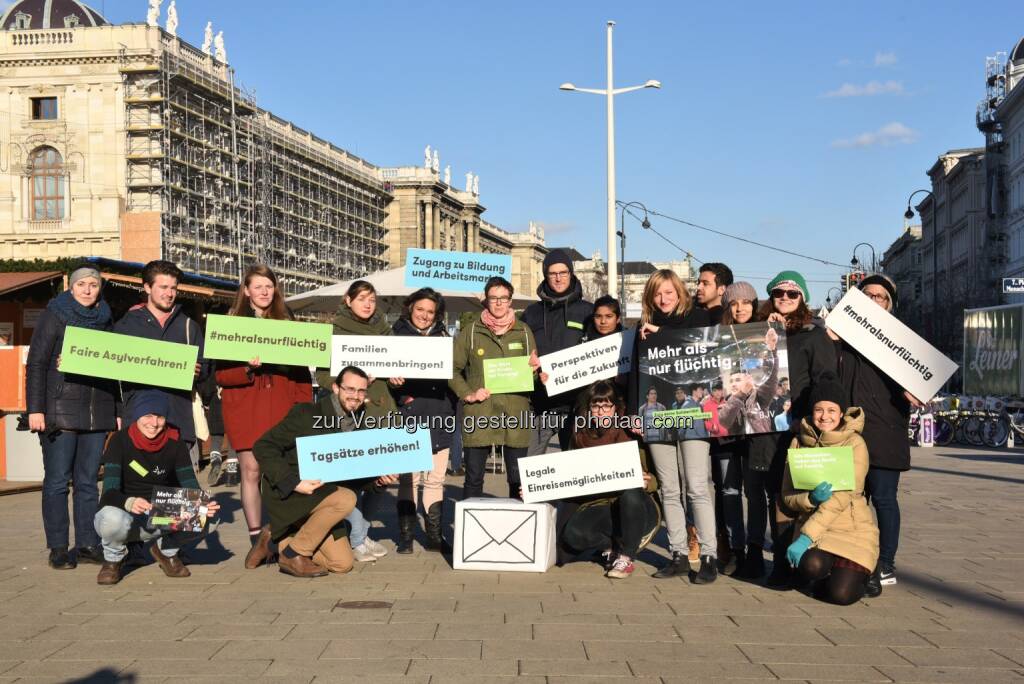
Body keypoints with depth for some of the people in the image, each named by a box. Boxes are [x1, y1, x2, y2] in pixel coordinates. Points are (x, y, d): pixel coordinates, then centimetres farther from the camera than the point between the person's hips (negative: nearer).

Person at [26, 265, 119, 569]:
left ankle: (88, 544, 11)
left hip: (98, 412, 4)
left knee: (88, 481, 7)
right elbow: (36, 364, -3)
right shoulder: (54, 315, 1)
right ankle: (58, 549, 5)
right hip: (61, 410, -4)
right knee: (57, 481, -1)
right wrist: (35, 409, -11)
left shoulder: (105, 319, 14)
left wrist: (118, 411, 12)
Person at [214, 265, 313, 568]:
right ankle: (256, 539, 8)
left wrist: (305, 405, 1)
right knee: (251, 470, -1)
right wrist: (247, 369, -18)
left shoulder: (286, 321, 14)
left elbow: (300, 368, 11)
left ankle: (273, 532, 2)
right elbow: (221, 373, 1)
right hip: (244, 405, -1)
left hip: (281, 405, 2)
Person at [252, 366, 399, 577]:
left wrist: (377, 478, -9)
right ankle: (292, 554, -14)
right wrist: (293, 482, -28)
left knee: (343, 563, -1)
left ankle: (283, 540, 17)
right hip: (287, 494, -7)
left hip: (322, 494, 7)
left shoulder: (358, 425, 4)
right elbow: (263, 447, -18)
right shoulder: (307, 415, -16)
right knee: (345, 499, -31)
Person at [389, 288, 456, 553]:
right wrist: (393, 380, -20)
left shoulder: (442, 337, 15)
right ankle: (405, 536, 6)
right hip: (409, 416, -3)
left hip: (438, 417, 3)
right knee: (408, 478, -3)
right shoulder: (397, 335, 5)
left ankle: (434, 536, 13)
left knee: (435, 479, 6)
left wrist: (452, 408, 1)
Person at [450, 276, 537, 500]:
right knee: (474, 478, 4)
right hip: (478, 416, -1)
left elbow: (532, 373, 17)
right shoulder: (471, 331, 6)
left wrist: (534, 369, -6)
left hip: (516, 414, 1)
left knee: (518, 479, 4)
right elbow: (453, 370, 7)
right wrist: (468, 394, -7)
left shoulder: (524, 331, 10)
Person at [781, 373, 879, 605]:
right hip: (813, 525, 2)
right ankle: (825, 573, 9)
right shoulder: (799, 442, 3)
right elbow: (788, 495, 2)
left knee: (841, 594, -19)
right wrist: (812, 498, -22)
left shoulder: (855, 444, -7)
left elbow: (843, 497, -16)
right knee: (811, 566, -30)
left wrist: (806, 536, -23)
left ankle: (859, 573, 17)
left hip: (853, 528, -2)